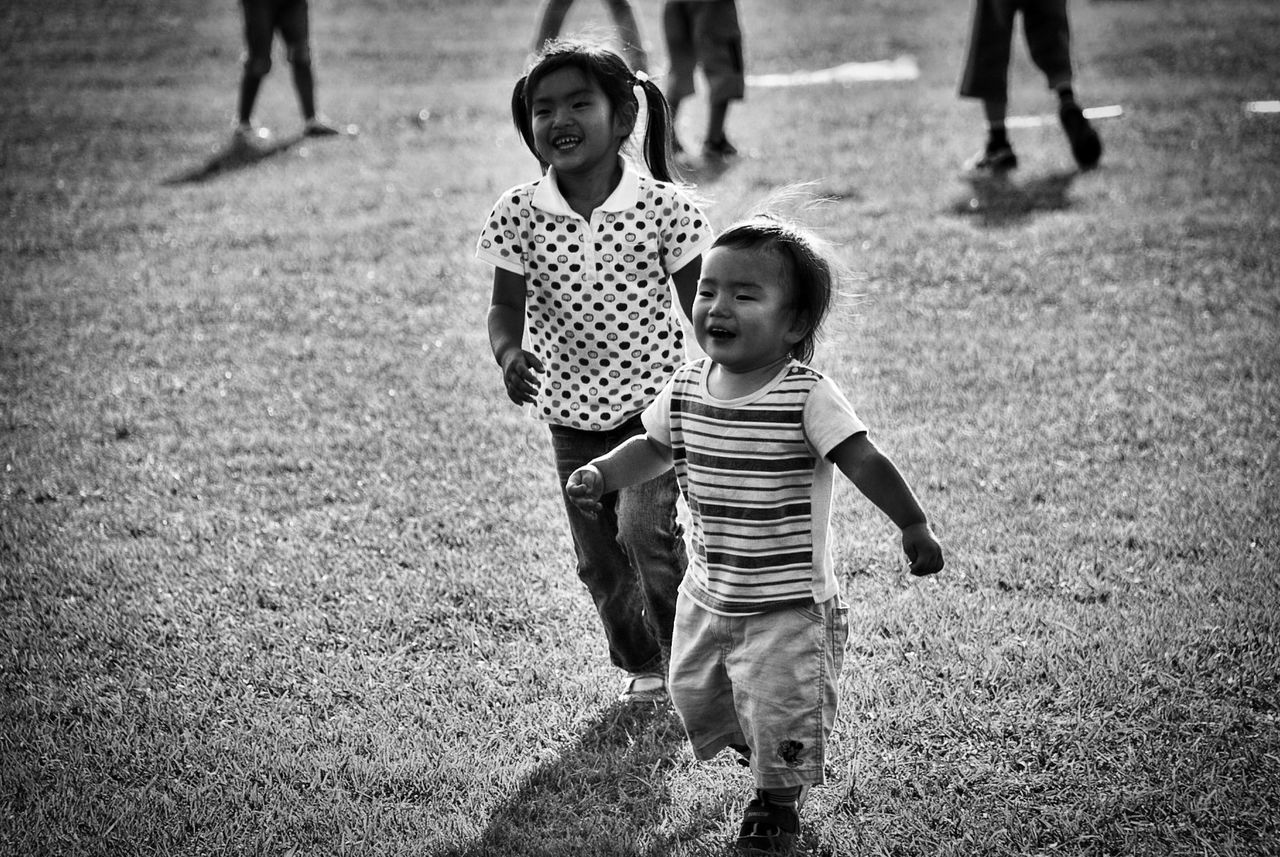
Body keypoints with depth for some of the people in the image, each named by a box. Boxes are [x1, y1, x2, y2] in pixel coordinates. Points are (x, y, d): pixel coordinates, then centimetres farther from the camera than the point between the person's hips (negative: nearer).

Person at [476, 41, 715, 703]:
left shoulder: (663, 207, -13)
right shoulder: (518, 215, -9)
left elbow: (703, 312, -5)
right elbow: (505, 306, -8)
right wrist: (509, 354, -31)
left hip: (653, 402, -3)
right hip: (571, 413, 3)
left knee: (644, 526, -21)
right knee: (598, 561, 11)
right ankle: (642, 666, 34)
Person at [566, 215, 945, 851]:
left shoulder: (807, 397, -21)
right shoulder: (686, 389, -3)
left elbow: (866, 463, -23)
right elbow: (652, 447, 13)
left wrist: (914, 526, -26)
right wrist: (601, 474, -1)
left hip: (790, 602, -6)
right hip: (709, 593, 6)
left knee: (779, 712, 0)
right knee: (695, 698, 19)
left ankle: (777, 800, 31)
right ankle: (764, 755, 48)